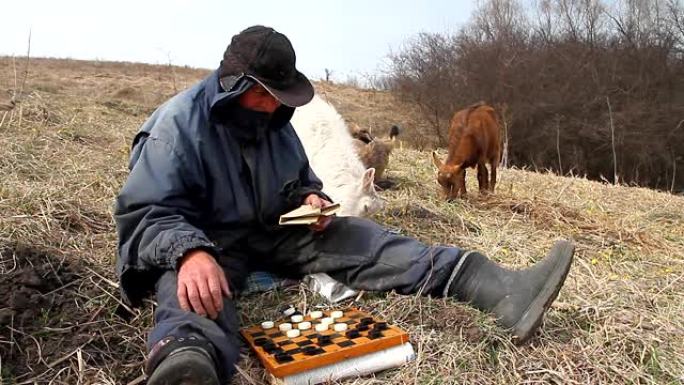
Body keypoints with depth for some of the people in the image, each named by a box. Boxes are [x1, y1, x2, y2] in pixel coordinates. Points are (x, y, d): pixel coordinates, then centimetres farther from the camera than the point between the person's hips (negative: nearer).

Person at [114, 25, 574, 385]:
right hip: (206, 241, -4)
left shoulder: (274, 121, 8)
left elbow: (301, 179, 22)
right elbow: (147, 213, -21)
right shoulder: (179, 123, -14)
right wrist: (190, 253, -42)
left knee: (360, 239, -15)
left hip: (274, 232, 5)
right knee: (196, 290, -41)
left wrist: (310, 199, -4)